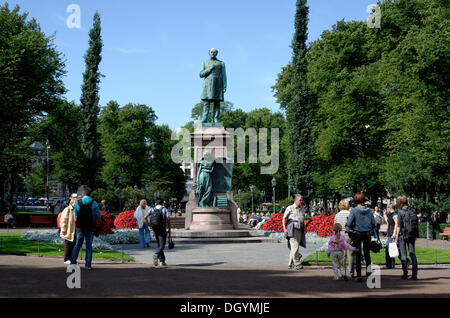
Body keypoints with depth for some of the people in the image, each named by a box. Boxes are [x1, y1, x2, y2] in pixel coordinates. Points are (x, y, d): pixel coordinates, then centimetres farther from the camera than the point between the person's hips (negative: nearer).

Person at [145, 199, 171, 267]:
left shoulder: (152, 209, 13)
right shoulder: (164, 209, 7)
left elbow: (146, 217, -3)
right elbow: (168, 219, -7)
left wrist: (148, 225, 10)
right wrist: (169, 229, 0)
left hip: (154, 229, 3)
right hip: (162, 229, -3)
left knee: (158, 244, 13)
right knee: (162, 245, -4)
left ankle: (162, 261, 11)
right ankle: (156, 255, -31)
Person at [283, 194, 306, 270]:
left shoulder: (302, 208, 14)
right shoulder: (290, 208, -4)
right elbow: (284, 218, -3)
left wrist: (304, 228, 16)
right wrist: (284, 228, -12)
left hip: (299, 230, 6)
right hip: (291, 230, -6)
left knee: (295, 247, 6)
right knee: (295, 246, -14)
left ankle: (291, 264, 14)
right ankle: (297, 264, -12)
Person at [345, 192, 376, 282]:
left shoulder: (354, 210, -10)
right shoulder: (369, 210, 0)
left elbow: (349, 223, -14)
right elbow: (373, 223, 3)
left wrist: (349, 230, 3)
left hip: (357, 234, -3)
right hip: (367, 234, 3)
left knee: (358, 254, 2)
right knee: (367, 253, 15)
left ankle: (359, 275, 1)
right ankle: (368, 272, 12)